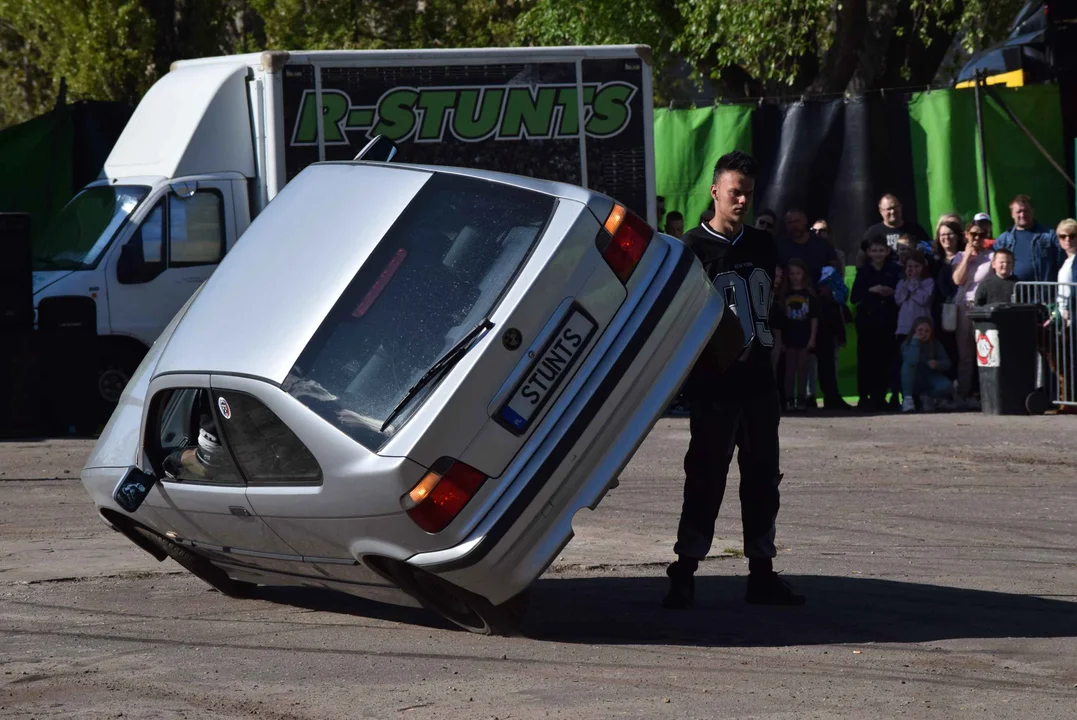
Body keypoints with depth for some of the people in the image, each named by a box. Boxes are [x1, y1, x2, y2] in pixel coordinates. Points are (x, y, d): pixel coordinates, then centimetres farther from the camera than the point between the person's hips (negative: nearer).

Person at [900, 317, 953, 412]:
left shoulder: (936, 344, -3)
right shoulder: (907, 344, -12)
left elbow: (947, 363, -4)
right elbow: (912, 361, -32)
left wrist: (937, 364, -25)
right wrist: (915, 341, -29)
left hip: (930, 378, 2)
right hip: (913, 382, -2)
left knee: (947, 386, -29)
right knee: (908, 364, -33)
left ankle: (929, 397, 5)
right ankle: (907, 399, -27)